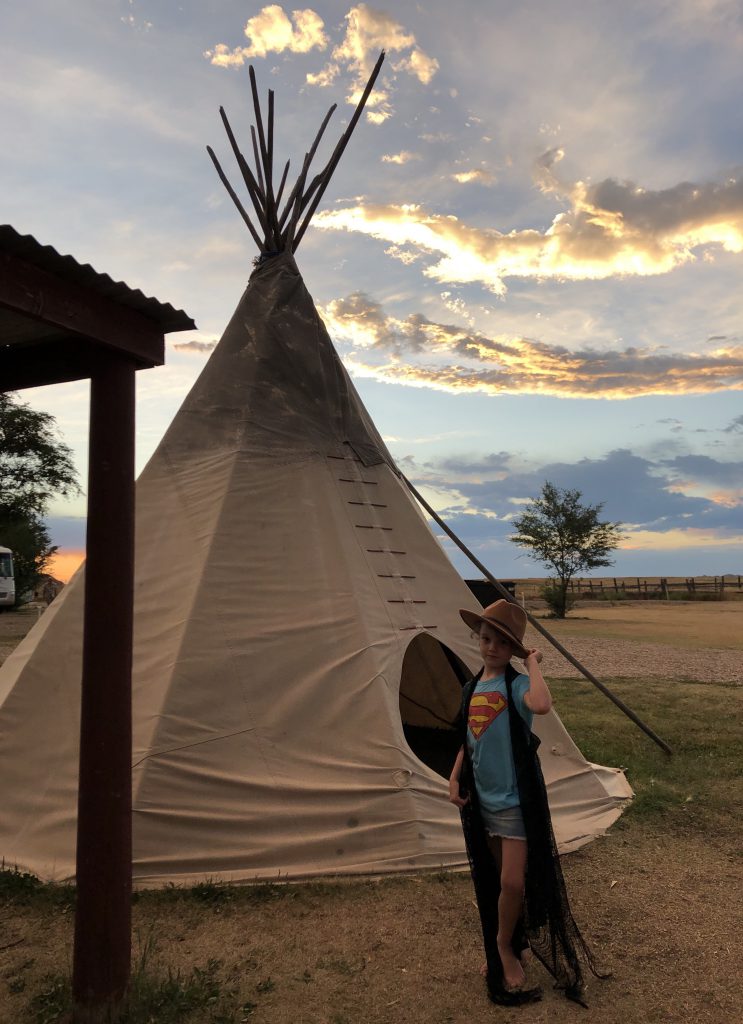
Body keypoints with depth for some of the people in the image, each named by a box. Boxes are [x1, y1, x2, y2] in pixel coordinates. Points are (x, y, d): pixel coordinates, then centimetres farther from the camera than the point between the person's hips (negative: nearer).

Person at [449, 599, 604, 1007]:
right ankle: (498, 949, 39)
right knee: (493, 880, 18)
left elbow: (542, 704, -42)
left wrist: (533, 663, -29)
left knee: (513, 882, -5)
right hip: (481, 800, 6)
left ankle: (506, 946, 24)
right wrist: (455, 778, 1)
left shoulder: (516, 684, -16)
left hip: (515, 800, -6)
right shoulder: (471, 690, 4)